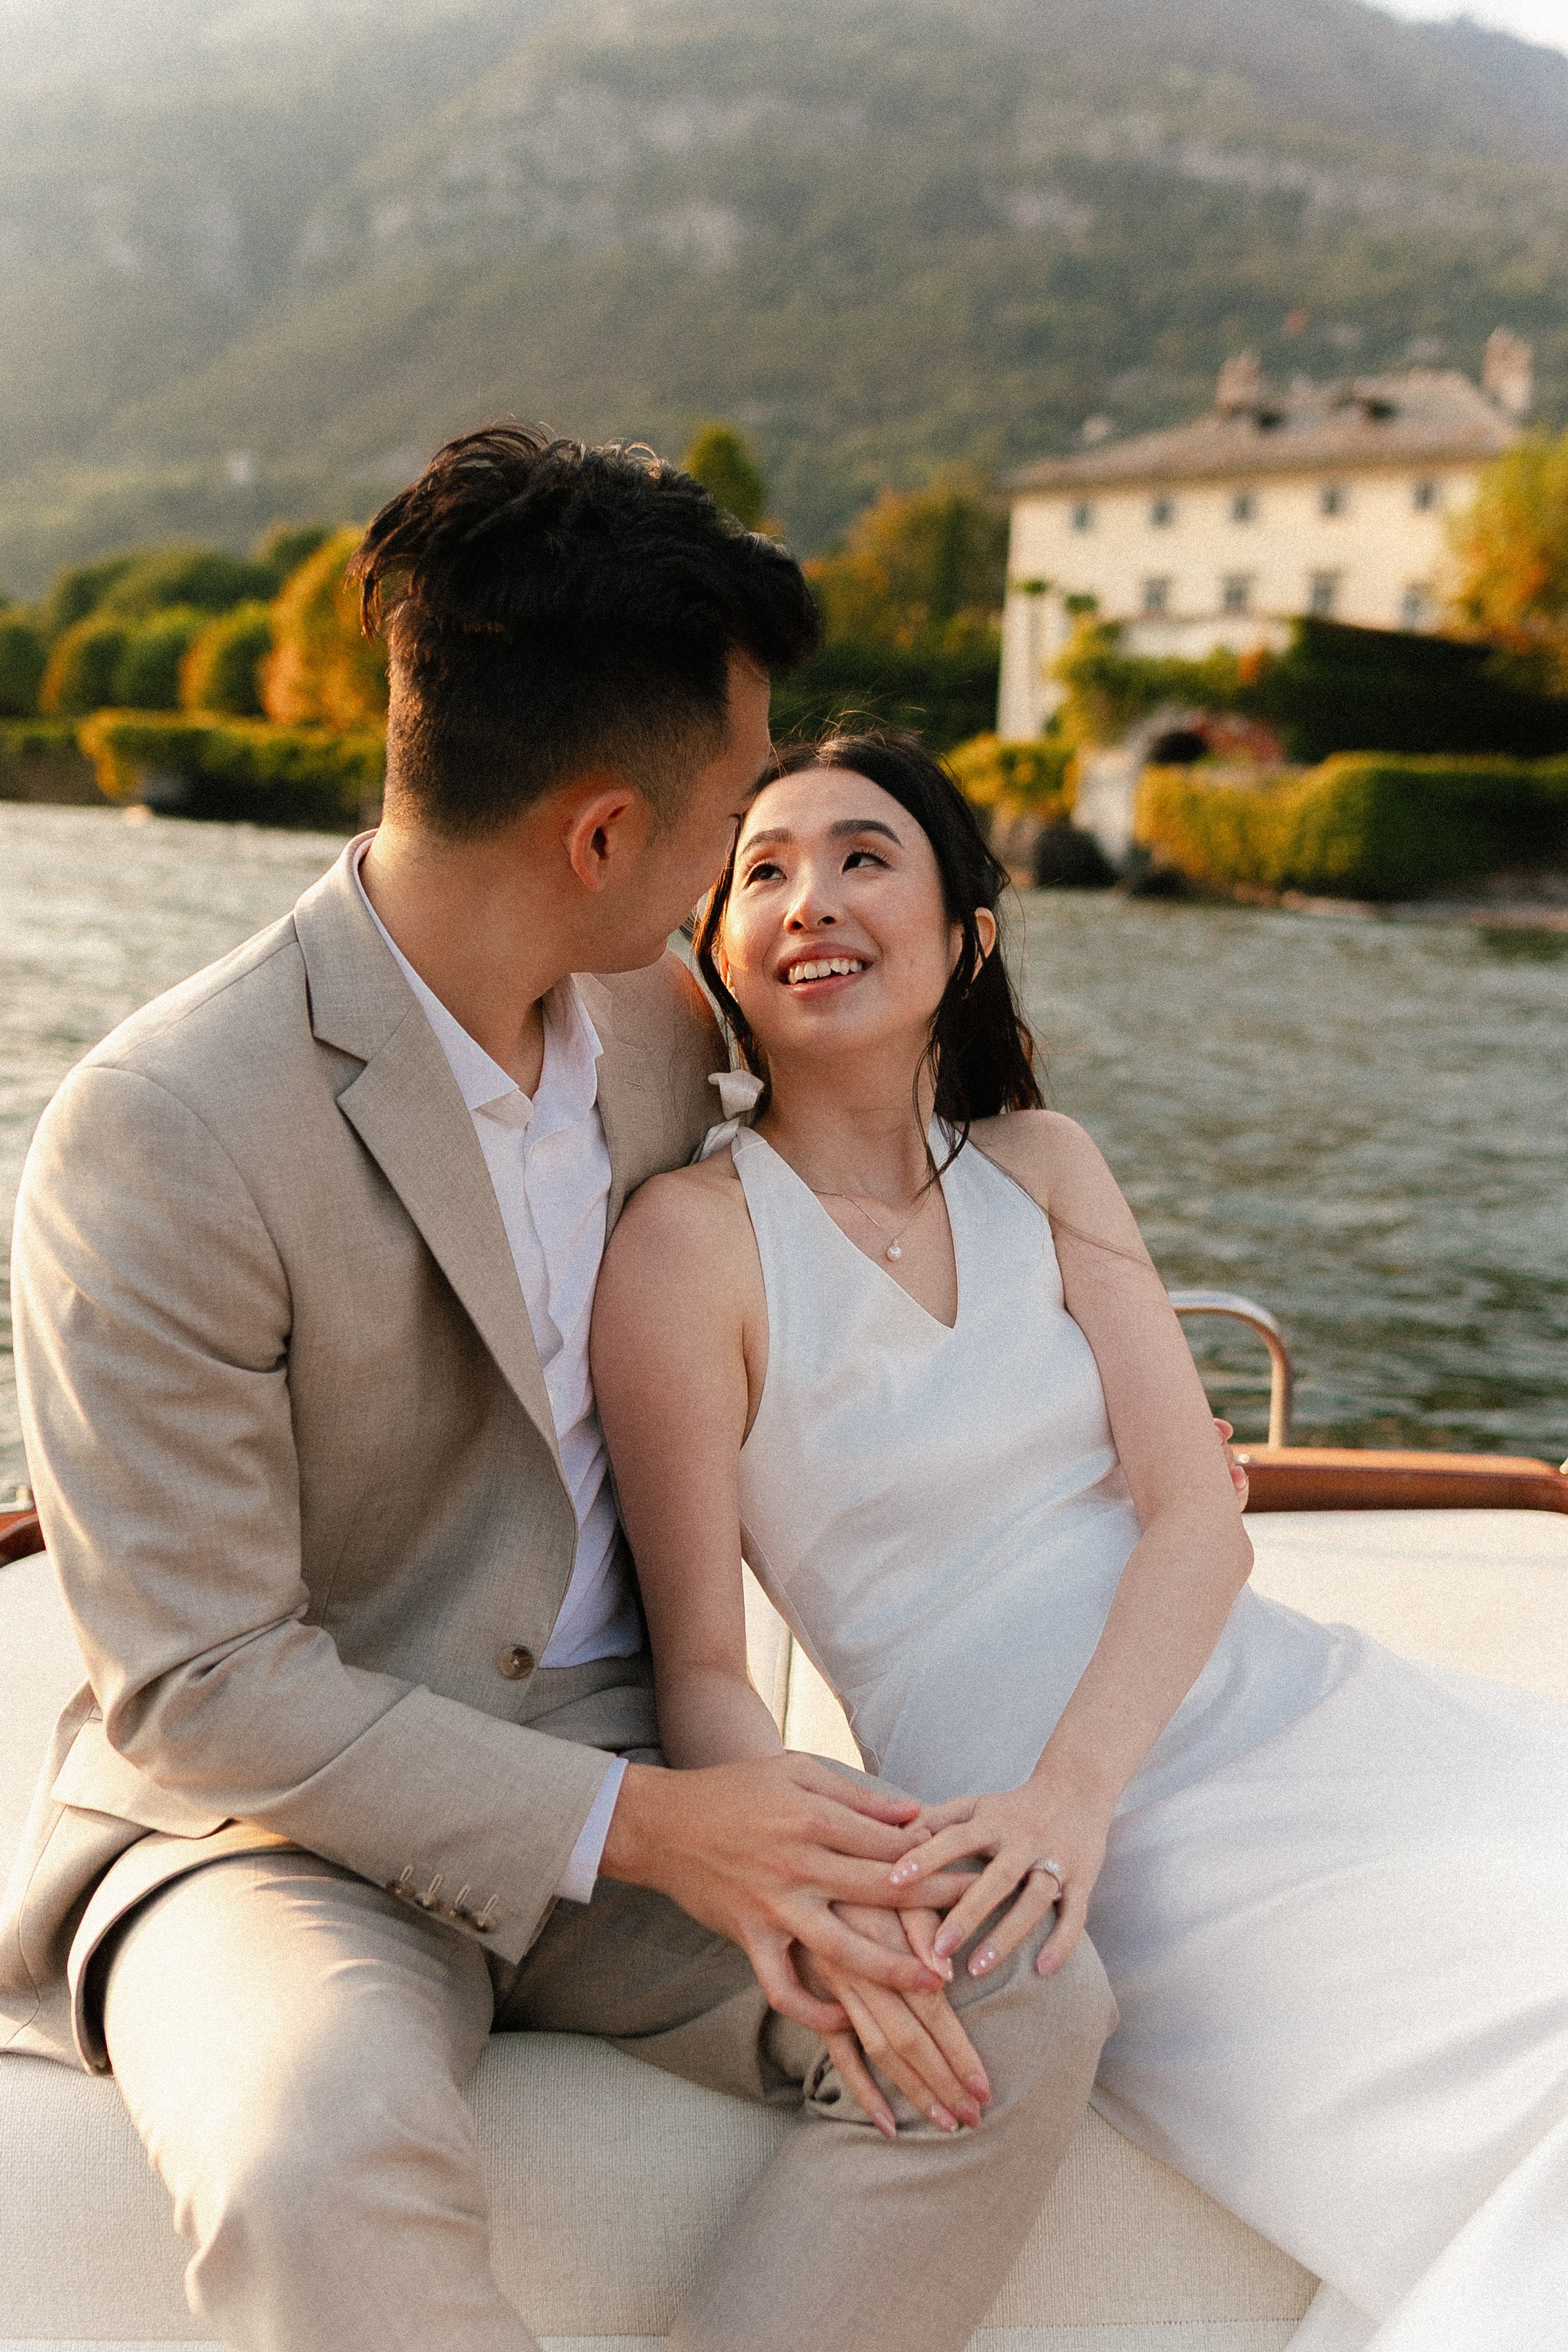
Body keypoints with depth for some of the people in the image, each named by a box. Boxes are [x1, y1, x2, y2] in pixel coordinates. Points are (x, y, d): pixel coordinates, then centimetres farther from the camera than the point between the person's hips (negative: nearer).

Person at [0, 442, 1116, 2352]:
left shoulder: (656, 1020, 1)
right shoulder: (155, 1135, -21)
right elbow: (203, 1684, -18)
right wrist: (637, 1828, -20)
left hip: (620, 1772, 6)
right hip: (277, 1824, -5)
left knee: (1019, 2012, -17)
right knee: (315, 2161, -36)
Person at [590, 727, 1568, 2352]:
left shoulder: (1040, 1164, 10)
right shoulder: (694, 1234, -6)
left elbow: (1199, 1512, 0)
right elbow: (699, 1667, -5)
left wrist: (1073, 1791, -18)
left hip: (1303, 1708, 6)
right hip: (1075, 1847, -5)